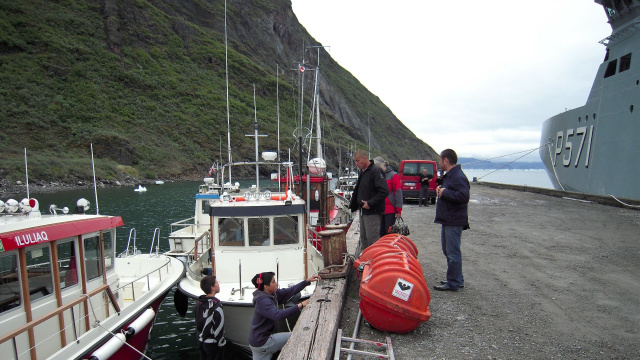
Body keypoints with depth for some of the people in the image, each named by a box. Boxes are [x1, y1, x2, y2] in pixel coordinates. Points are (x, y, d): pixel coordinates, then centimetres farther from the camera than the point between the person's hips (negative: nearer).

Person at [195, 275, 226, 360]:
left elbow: (197, 323, 10)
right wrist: (221, 343, -11)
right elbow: (219, 327, -21)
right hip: (212, 344, -7)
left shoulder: (198, 303, -1)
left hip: (200, 341, 7)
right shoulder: (216, 305, -25)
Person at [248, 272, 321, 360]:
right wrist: (300, 306, -37)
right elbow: (278, 315, -37)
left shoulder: (273, 294, 1)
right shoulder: (263, 301, -25)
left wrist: (308, 281, -2)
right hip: (262, 342, -8)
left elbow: (291, 291, 3)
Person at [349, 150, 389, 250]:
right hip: (363, 210, 10)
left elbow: (384, 191, -23)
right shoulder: (363, 172, 15)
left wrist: (370, 204, -23)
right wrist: (354, 205, 15)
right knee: (363, 237, 17)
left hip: (373, 212, -10)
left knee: (372, 239, -5)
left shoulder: (375, 171, -15)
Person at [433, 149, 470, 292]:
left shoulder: (459, 177, -18)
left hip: (454, 222, -11)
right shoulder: (448, 175, 16)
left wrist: (444, 192, -20)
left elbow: (463, 196, -30)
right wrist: (440, 190, 9)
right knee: (448, 250, 18)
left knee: (453, 253, -3)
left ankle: (453, 283, 7)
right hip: (447, 220, 11)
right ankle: (457, 280, 30)